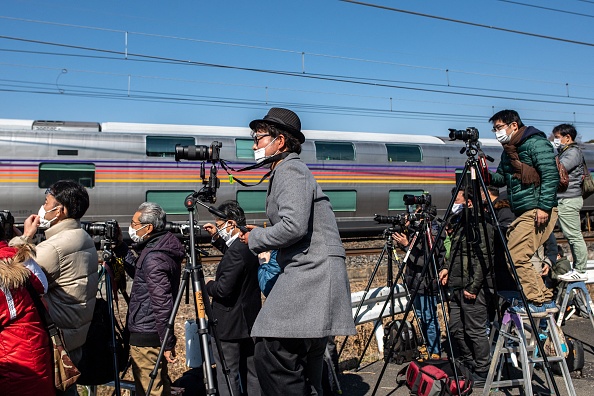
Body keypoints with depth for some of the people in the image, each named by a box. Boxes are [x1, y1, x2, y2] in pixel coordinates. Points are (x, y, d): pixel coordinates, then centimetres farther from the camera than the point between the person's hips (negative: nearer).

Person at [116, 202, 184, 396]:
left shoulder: (154, 258, -23)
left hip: (145, 336, -10)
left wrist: (167, 344, -20)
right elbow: (139, 273, 21)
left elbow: (162, 303, -25)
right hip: (155, 335, 10)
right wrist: (120, 247, 13)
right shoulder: (161, 248, 6)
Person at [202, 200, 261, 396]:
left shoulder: (236, 251, -23)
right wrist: (216, 238, 13)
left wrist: (207, 285, -5)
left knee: (228, 376, 1)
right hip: (250, 321, 10)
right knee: (252, 373, 17)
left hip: (231, 325, -10)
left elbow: (223, 290, -25)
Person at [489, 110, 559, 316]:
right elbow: (501, 179, 21)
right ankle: (546, 300, 18)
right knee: (519, 257, 9)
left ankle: (537, 302, 1)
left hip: (538, 212, -9)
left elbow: (551, 176, -15)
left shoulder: (536, 143, -9)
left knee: (516, 257, -11)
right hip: (522, 213, 10)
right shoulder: (508, 150, 18)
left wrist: (544, 207, -21)